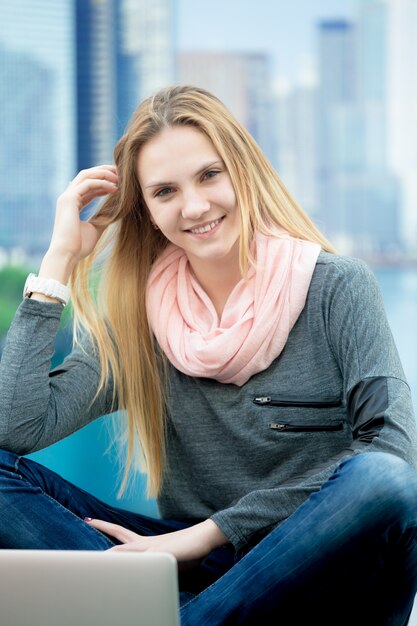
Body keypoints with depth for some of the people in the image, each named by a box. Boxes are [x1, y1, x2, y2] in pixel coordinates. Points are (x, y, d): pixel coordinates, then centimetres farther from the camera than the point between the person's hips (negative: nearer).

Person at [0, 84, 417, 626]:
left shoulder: (338, 287, -3)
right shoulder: (136, 315, 6)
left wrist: (209, 531, -15)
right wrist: (59, 261, -3)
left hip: (323, 575, -3)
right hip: (196, 578, 3)